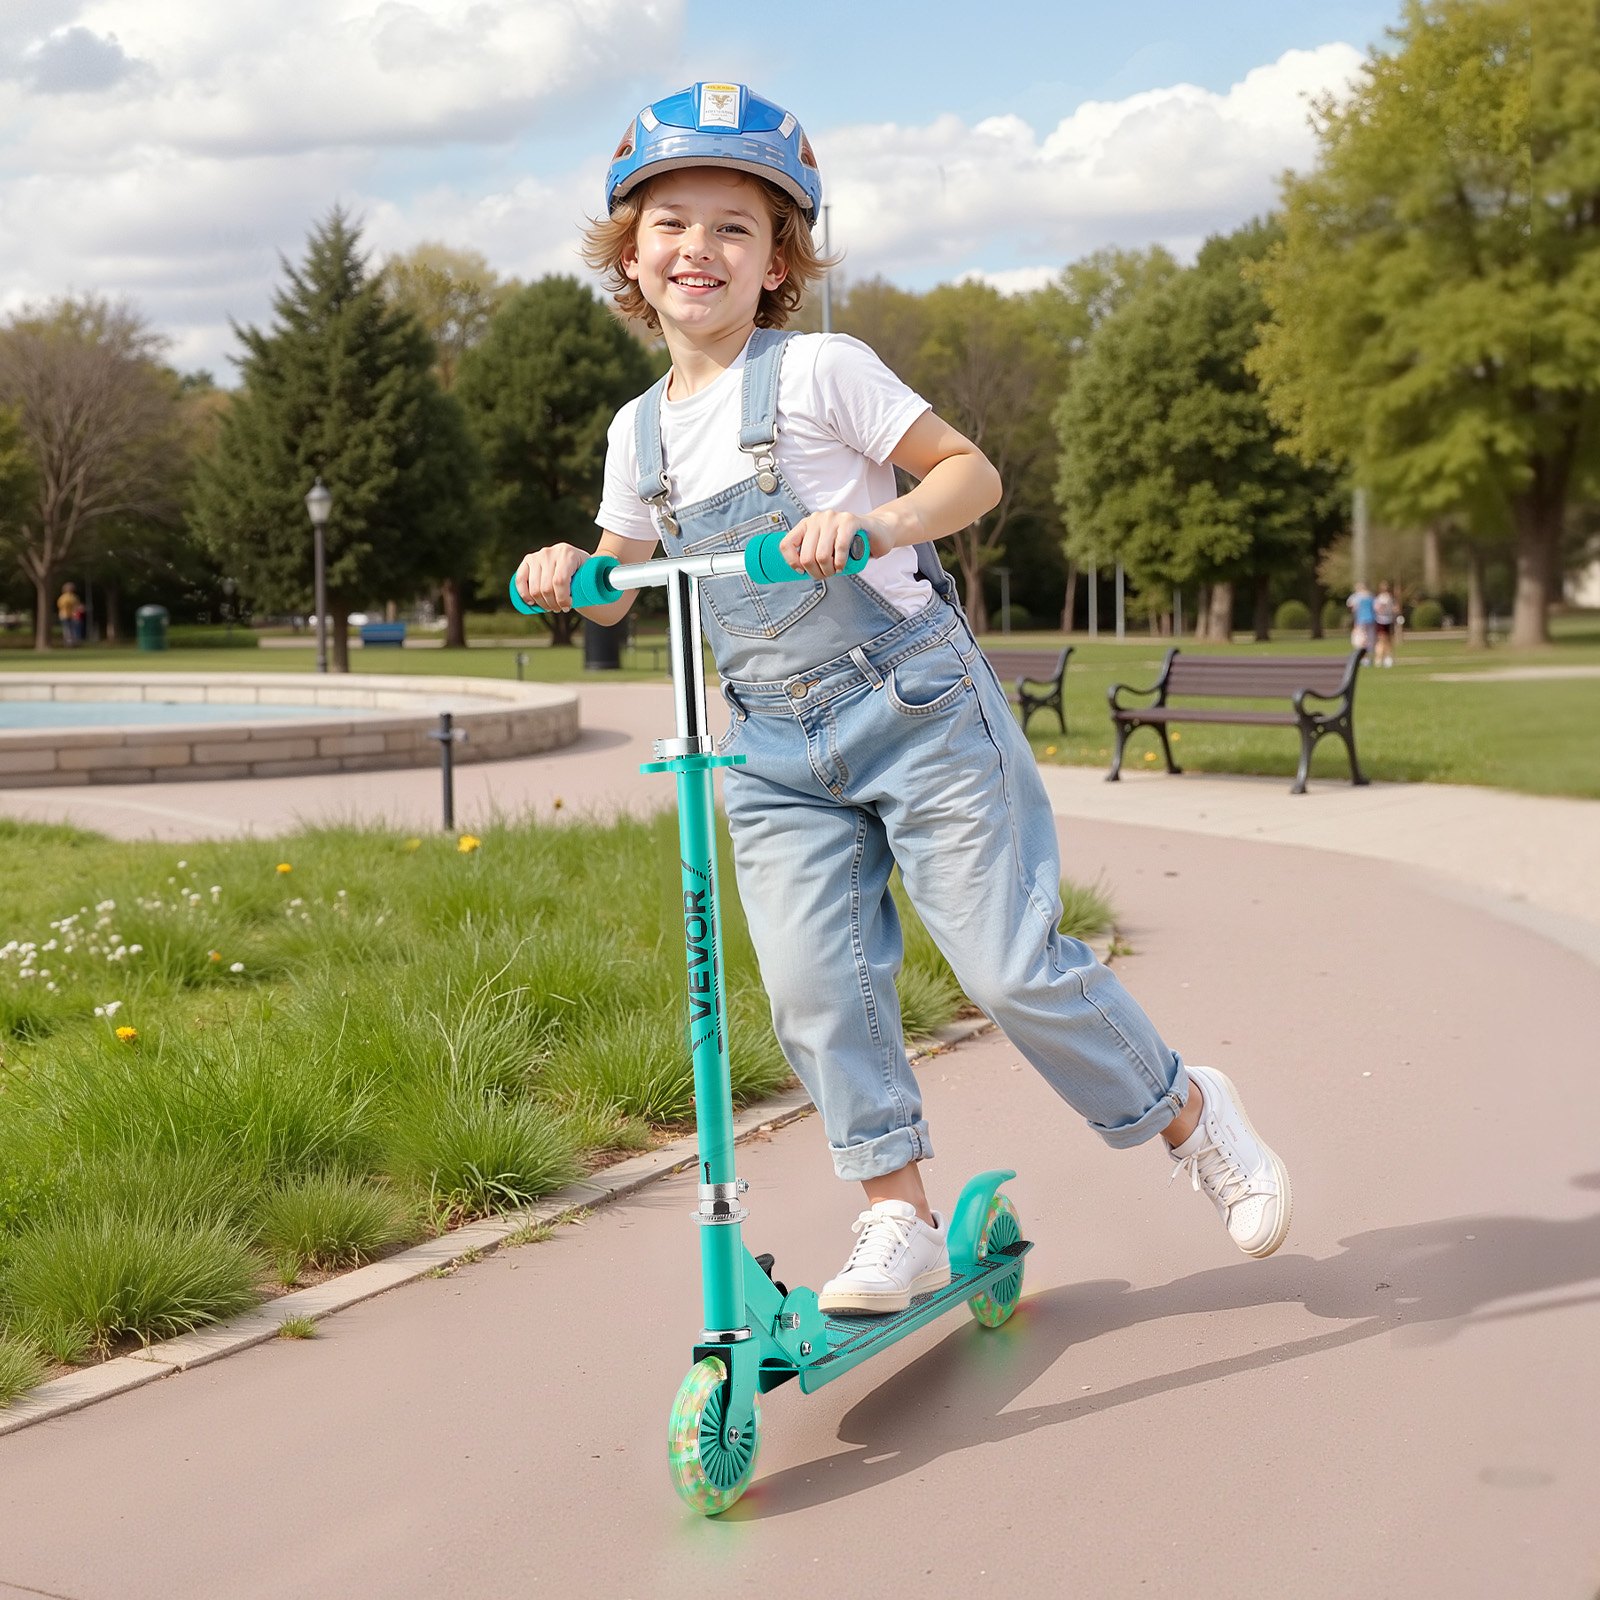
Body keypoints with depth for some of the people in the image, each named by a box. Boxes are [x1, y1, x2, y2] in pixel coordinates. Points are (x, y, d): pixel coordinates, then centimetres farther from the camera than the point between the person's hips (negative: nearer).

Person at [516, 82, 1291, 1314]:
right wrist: (572, 573, -1)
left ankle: (1186, 1113, 17)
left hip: (913, 703, -5)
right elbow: (625, 584, 21)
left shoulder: (818, 371, -6)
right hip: (772, 745, 5)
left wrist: (877, 524, -24)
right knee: (814, 984, -5)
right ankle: (899, 1216, 9)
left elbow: (972, 471, -5)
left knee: (1010, 962, -5)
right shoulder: (641, 430, 11)